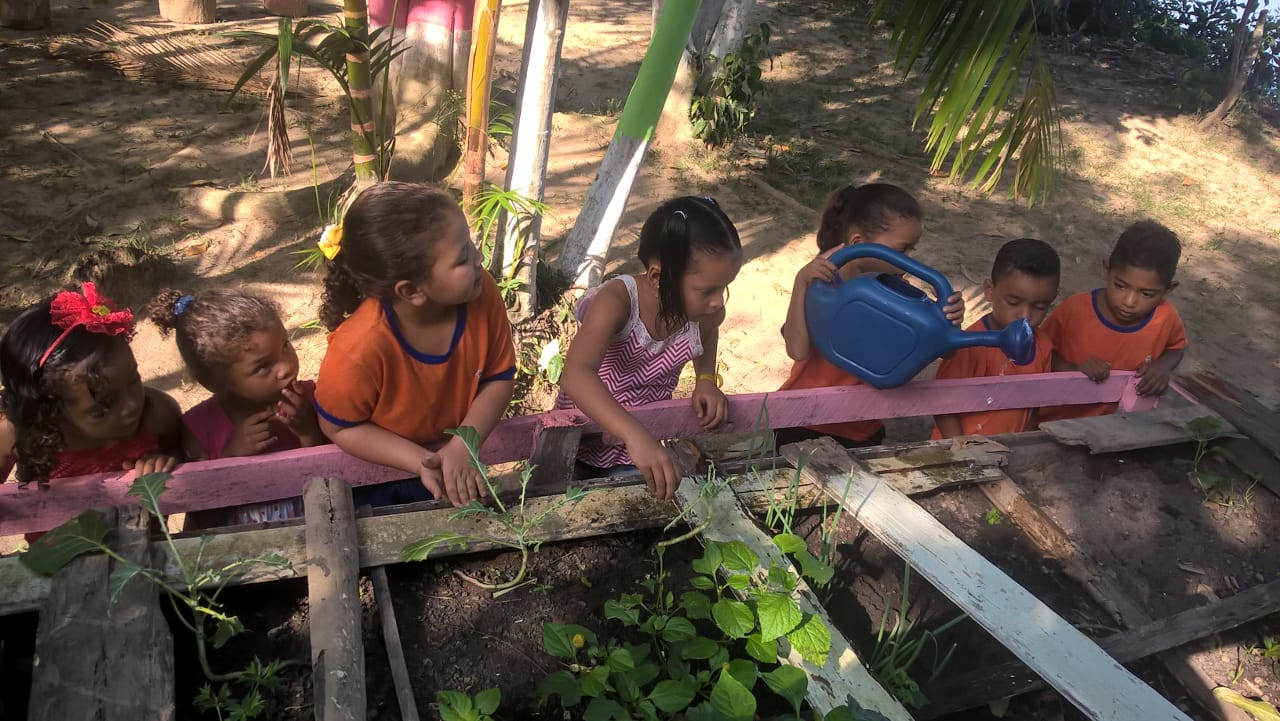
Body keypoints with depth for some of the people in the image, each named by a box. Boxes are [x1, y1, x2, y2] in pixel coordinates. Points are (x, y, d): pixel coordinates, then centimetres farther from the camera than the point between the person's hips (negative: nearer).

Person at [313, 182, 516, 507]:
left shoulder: (482, 293, -29)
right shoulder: (360, 348, -39)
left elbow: (500, 378, -15)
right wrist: (422, 461, -29)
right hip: (375, 475, -3)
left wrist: (462, 446, -29)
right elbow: (338, 427, -21)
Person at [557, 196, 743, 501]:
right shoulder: (616, 302, -33)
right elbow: (576, 375, -49)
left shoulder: (706, 312, -17)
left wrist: (706, 379, -9)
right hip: (580, 440, -3)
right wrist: (636, 436, -62)